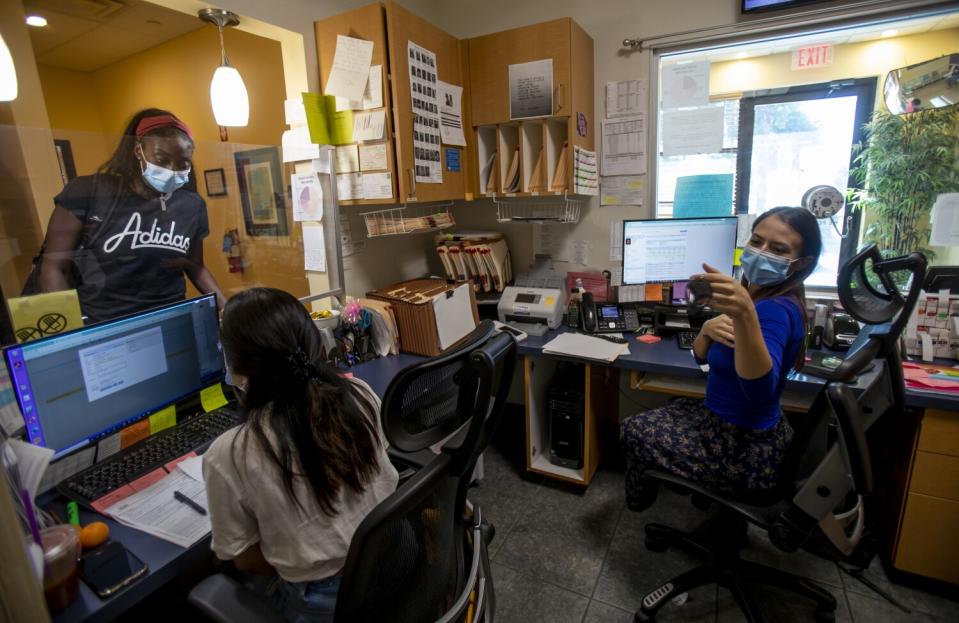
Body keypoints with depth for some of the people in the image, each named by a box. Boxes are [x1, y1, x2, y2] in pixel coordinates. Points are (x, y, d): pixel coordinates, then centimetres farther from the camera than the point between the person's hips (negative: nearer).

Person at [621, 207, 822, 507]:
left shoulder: (777, 310, -28)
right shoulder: (760, 295, 1)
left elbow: (760, 390, -47)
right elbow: (701, 357, 4)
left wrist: (746, 315, -60)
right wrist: (708, 329, -18)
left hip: (744, 450, -9)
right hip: (738, 428, 9)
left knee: (632, 431, 4)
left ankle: (640, 501, 34)